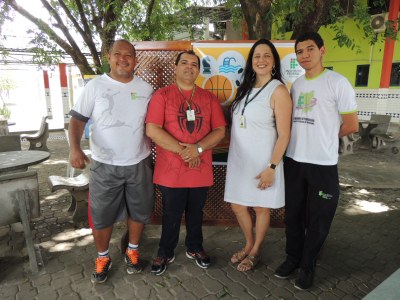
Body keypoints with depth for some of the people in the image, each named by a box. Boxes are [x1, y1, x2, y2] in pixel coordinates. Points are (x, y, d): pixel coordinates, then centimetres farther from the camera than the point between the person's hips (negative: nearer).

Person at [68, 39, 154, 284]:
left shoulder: (146, 89, 3)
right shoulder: (95, 86, -3)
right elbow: (78, 119, -5)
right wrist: (75, 148, -22)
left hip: (139, 163, 2)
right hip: (104, 165, -1)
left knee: (139, 211, 14)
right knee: (102, 215, 9)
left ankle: (133, 250, 38)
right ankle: (103, 257, 34)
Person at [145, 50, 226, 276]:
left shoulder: (209, 98, 6)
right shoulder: (162, 95, -2)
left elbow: (220, 130, 0)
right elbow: (152, 130, -12)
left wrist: (197, 148, -16)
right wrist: (183, 151, -17)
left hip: (201, 170, 3)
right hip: (171, 171, -2)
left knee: (196, 213, 19)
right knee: (171, 216, 12)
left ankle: (194, 248, 41)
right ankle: (166, 253, 34)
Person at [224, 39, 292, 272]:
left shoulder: (278, 91, -11)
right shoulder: (245, 88, 9)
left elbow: (284, 135, -13)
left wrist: (272, 167, -17)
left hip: (262, 163, -6)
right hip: (239, 160, 7)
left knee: (261, 208, 10)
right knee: (237, 206, 15)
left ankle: (256, 251, 33)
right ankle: (249, 244, 39)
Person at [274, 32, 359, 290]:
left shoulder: (337, 82, -9)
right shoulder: (296, 84, 9)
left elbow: (351, 125, -7)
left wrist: (325, 138, 4)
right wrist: (306, 139, 3)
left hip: (323, 164, -5)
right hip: (293, 160, 5)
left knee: (318, 220, 8)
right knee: (293, 215, 15)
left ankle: (308, 265, 27)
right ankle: (293, 257, 34)